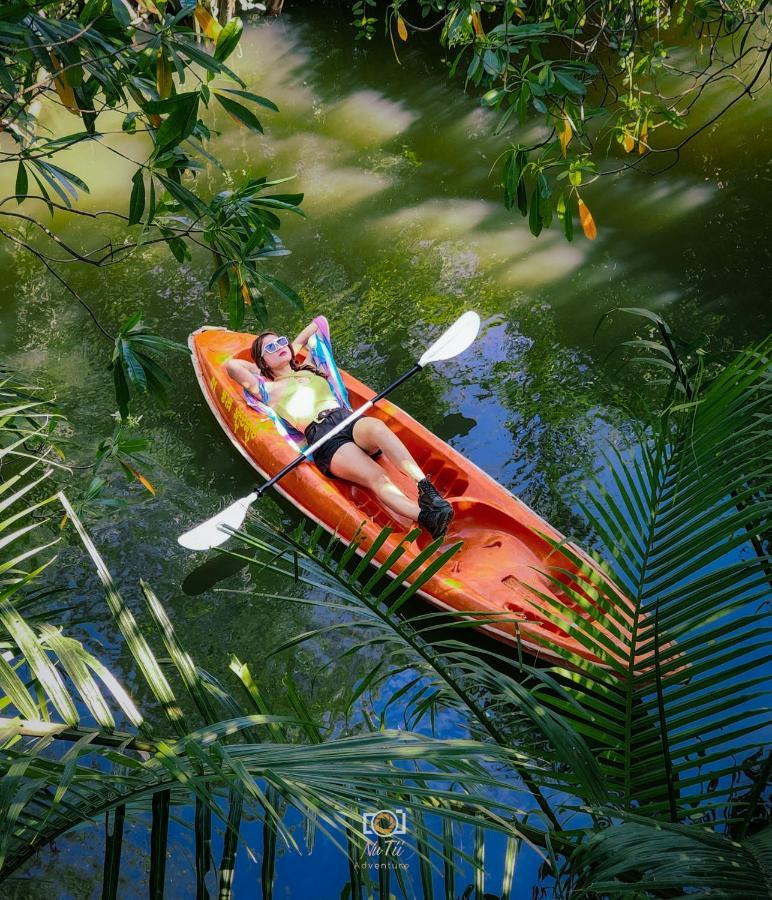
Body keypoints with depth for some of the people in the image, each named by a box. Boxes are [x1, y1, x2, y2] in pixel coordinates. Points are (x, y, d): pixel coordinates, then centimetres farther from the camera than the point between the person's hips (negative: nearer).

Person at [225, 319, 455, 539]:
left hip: (349, 418, 4)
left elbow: (320, 322, 41)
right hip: (322, 439, -4)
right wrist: (260, 369, 23)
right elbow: (231, 365, 6)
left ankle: (425, 487, -49)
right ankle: (425, 518, -53)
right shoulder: (269, 390, 19)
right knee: (376, 478, -31)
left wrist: (295, 345, 42)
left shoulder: (309, 368, 33)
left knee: (376, 427, -36)